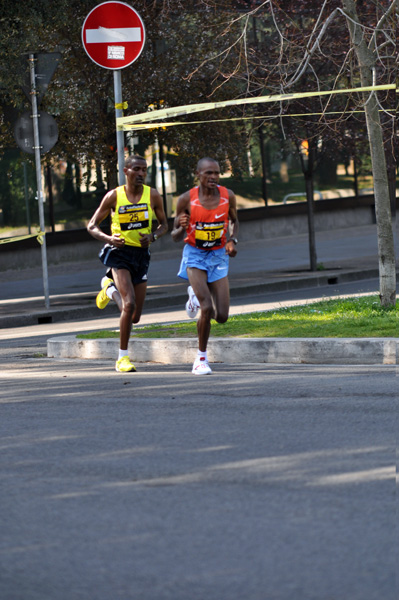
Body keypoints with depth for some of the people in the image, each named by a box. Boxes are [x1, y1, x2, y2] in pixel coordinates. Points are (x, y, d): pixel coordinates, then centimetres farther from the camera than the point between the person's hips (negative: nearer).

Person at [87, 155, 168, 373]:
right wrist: (108, 238, -21)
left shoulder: (152, 196, -2)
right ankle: (123, 358, -10)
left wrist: (153, 236, -14)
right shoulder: (113, 196, -7)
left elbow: (163, 224, 9)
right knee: (129, 304, -22)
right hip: (119, 252, -4)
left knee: (134, 317, 8)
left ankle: (109, 287, 38)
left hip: (141, 254, 4)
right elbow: (92, 226, -1)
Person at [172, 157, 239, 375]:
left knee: (222, 316, -3)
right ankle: (201, 358, -2)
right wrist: (181, 228, -27)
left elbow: (234, 220, 15)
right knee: (207, 309, -20)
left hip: (218, 257, 3)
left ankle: (196, 295, 31)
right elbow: (176, 237, -3)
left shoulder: (228, 196, -6)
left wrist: (232, 240, -4)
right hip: (195, 256, -3)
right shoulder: (187, 199, -13)